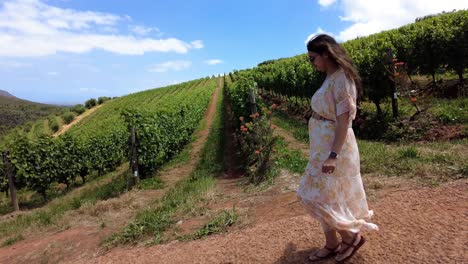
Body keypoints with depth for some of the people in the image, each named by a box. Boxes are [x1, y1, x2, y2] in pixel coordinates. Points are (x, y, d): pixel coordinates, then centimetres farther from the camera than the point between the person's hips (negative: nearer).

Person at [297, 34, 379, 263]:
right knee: (326, 197, 14)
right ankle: (331, 244, 29)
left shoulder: (341, 78, -16)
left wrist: (333, 155, -25)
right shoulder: (330, 78, 11)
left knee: (316, 197, -2)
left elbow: (344, 120, -21)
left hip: (335, 146, -9)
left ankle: (352, 236, 20)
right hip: (323, 145, 9)